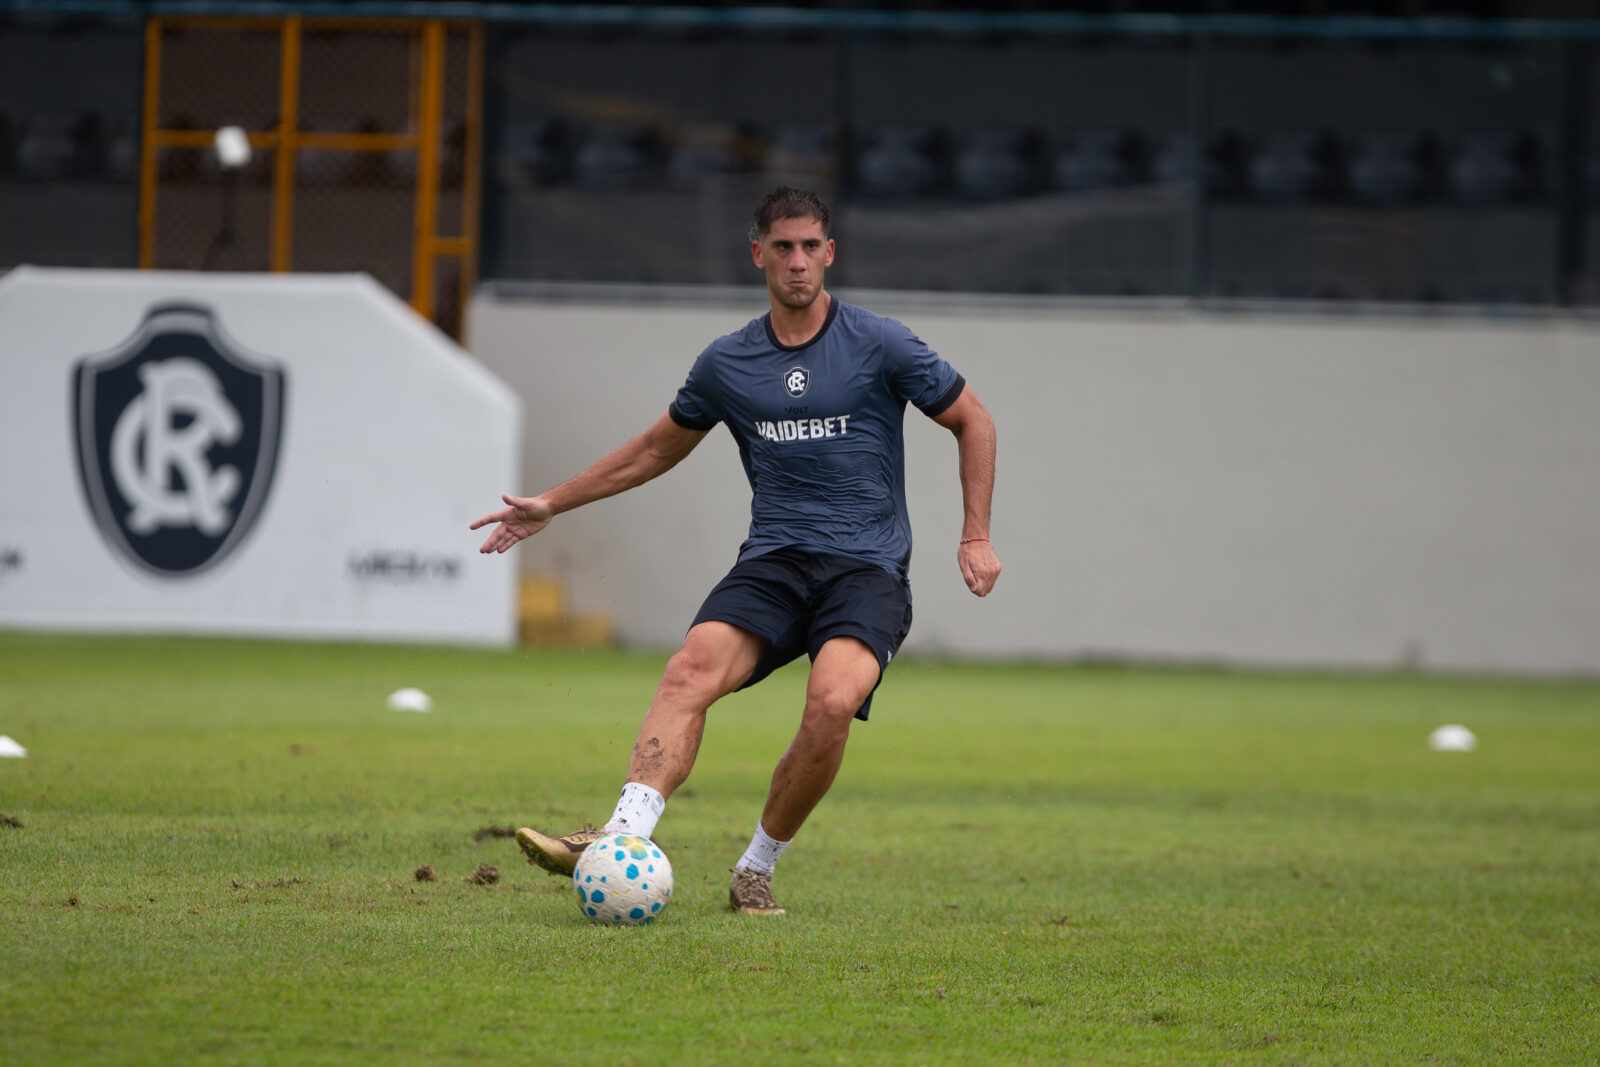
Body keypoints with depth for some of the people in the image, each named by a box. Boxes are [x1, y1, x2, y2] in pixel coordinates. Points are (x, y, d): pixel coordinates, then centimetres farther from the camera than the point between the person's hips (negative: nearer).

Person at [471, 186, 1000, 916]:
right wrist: (552, 505, 26)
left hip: (867, 569, -3)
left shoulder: (879, 345, 0)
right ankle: (623, 839, -43)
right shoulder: (727, 363, 10)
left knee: (833, 701, -31)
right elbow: (658, 449, 26)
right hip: (773, 562, 3)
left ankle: (757, 868, -11)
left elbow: (972, 422, 11)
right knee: (692, 668, -28)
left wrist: (976, 536, 3)